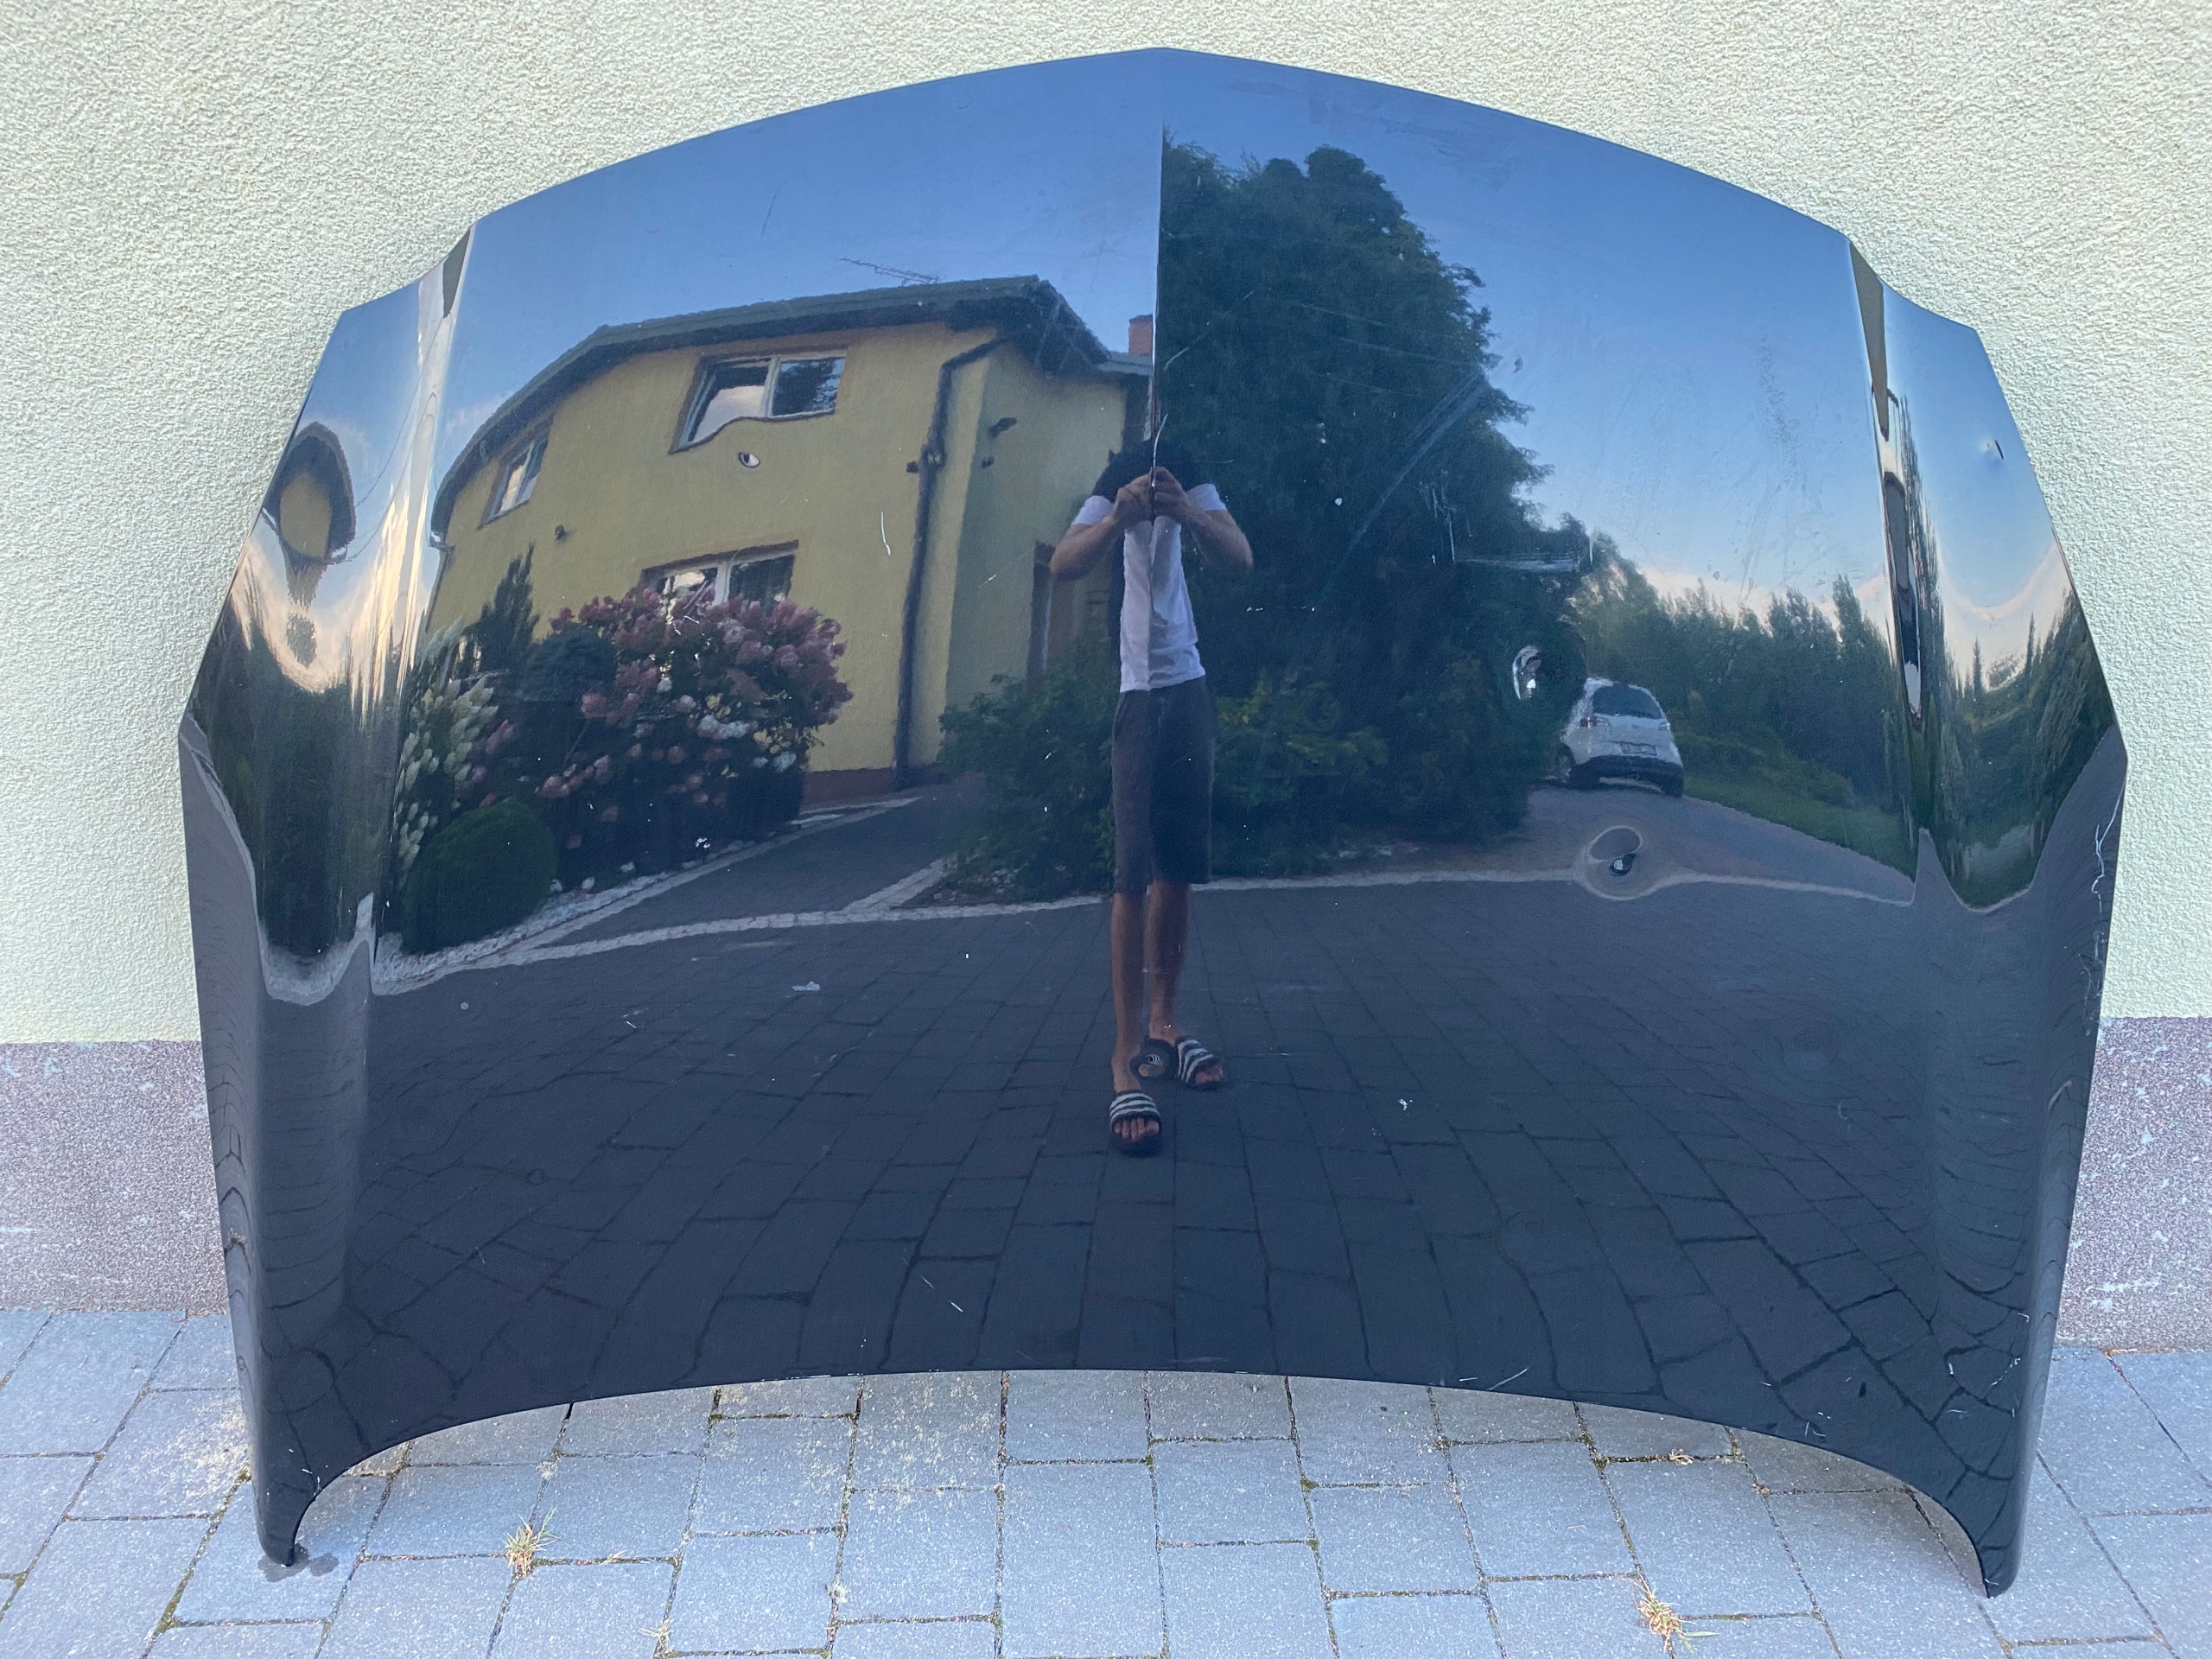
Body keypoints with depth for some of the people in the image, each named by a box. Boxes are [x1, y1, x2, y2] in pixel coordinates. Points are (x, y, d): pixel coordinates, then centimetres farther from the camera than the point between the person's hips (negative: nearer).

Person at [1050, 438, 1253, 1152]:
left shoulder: (1188, 476, 7)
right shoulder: (1119, 477, -5)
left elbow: (1241, 557, -10)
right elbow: (1063, 563, -21)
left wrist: (1186, 513, -30)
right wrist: (1118, 519, -41)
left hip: (1190, 686, 5)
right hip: (1140, 691, -5)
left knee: (1178, 867, 10)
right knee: (1133, 873, -11)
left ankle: (1163, 1022, 22)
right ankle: (1126, 1057, -11)